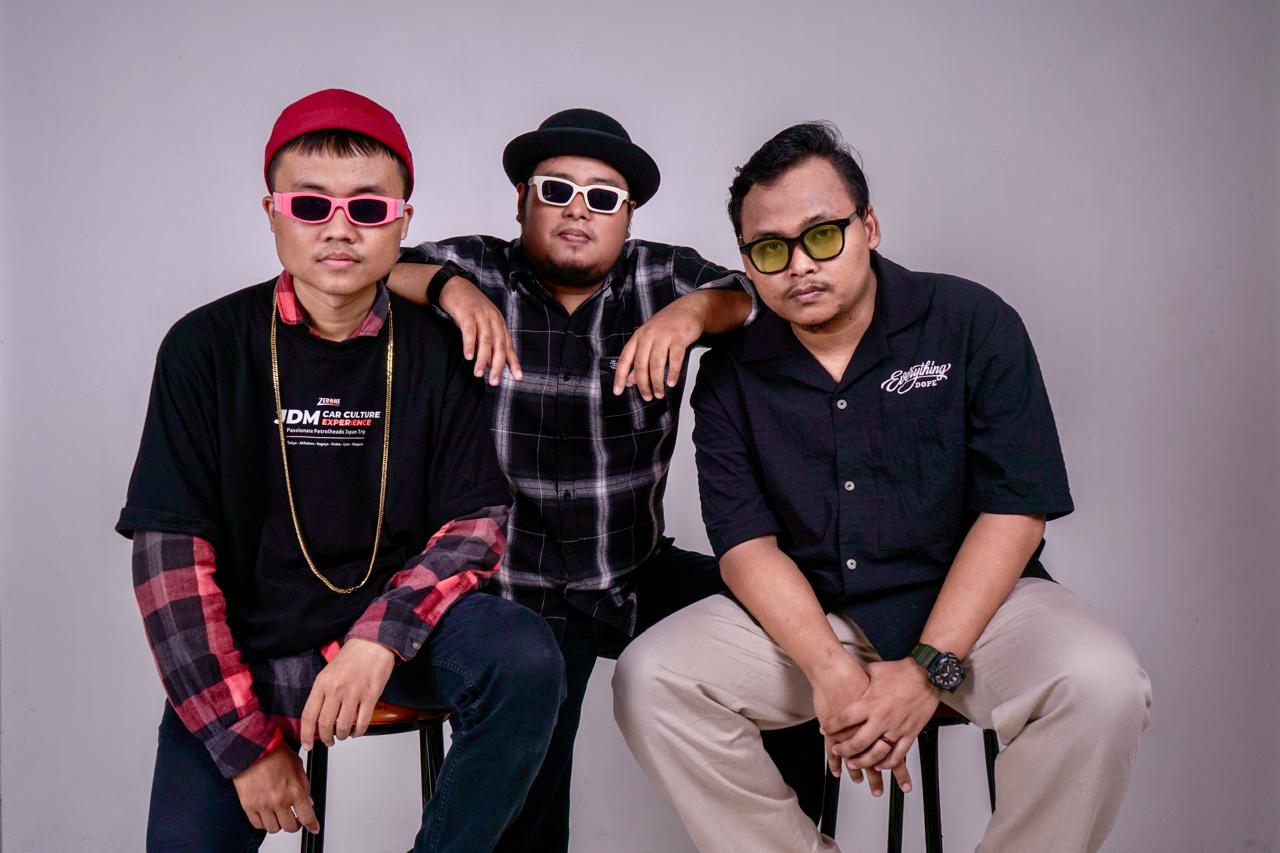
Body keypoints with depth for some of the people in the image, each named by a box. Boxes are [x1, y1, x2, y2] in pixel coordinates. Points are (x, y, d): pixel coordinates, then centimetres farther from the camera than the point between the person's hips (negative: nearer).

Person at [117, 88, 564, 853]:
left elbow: (480, 517, -3)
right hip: (245, 652, 0)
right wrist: (245, 739, -13)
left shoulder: (438, 349, -3)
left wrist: (380, 638, -22)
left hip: (394, 630, 1)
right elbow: (171, 551, -7)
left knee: (526, 659, -26)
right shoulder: (208, 346, -5)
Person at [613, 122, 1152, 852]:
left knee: (1101, 683, -30)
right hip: (803, 614, 2)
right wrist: (831, 670, -23)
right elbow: (746, 541, -7)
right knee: (649, 680, -20)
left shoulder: (973, 324, -5)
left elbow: (1015, 508, -11)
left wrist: (930, 668, -20)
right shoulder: (731, 375, 0)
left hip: (970, 601, -1)